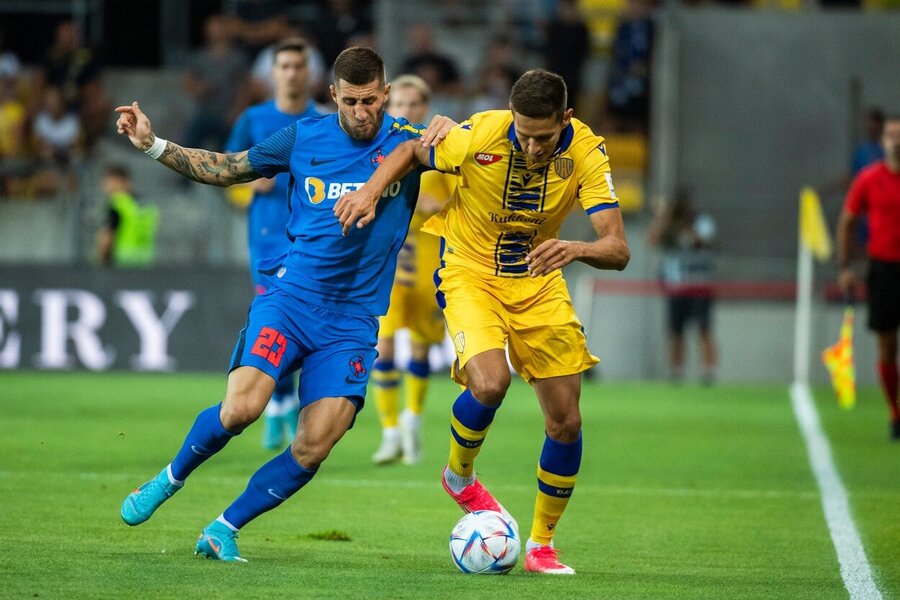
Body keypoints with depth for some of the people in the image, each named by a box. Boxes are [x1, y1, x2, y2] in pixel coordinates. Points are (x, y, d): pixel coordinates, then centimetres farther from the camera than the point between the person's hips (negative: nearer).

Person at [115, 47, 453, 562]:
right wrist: (153, 145, 8)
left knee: (314, 448, -11)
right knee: (241, 406, -22)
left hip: (354, 321, 0)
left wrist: (450, 130, -23)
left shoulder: (407, 142, 1)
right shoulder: (304, 138, 5)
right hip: (290, 298, 0)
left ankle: (224, 530, 7)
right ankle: (170, 480, 5)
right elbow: (227, 169, 17)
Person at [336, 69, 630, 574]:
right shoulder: (480, 135, -23)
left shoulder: (586, 153, -20)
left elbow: (618, 249, -26)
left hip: (539, 282, 3)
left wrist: (576, 249, -47)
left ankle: (542, 545, 19)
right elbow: (413, 152, 0)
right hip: (471, 275, -3)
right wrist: (371, 191, -17)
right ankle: (460, 475, 4)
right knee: (490, 384, -29)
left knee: (566, 421, -1)